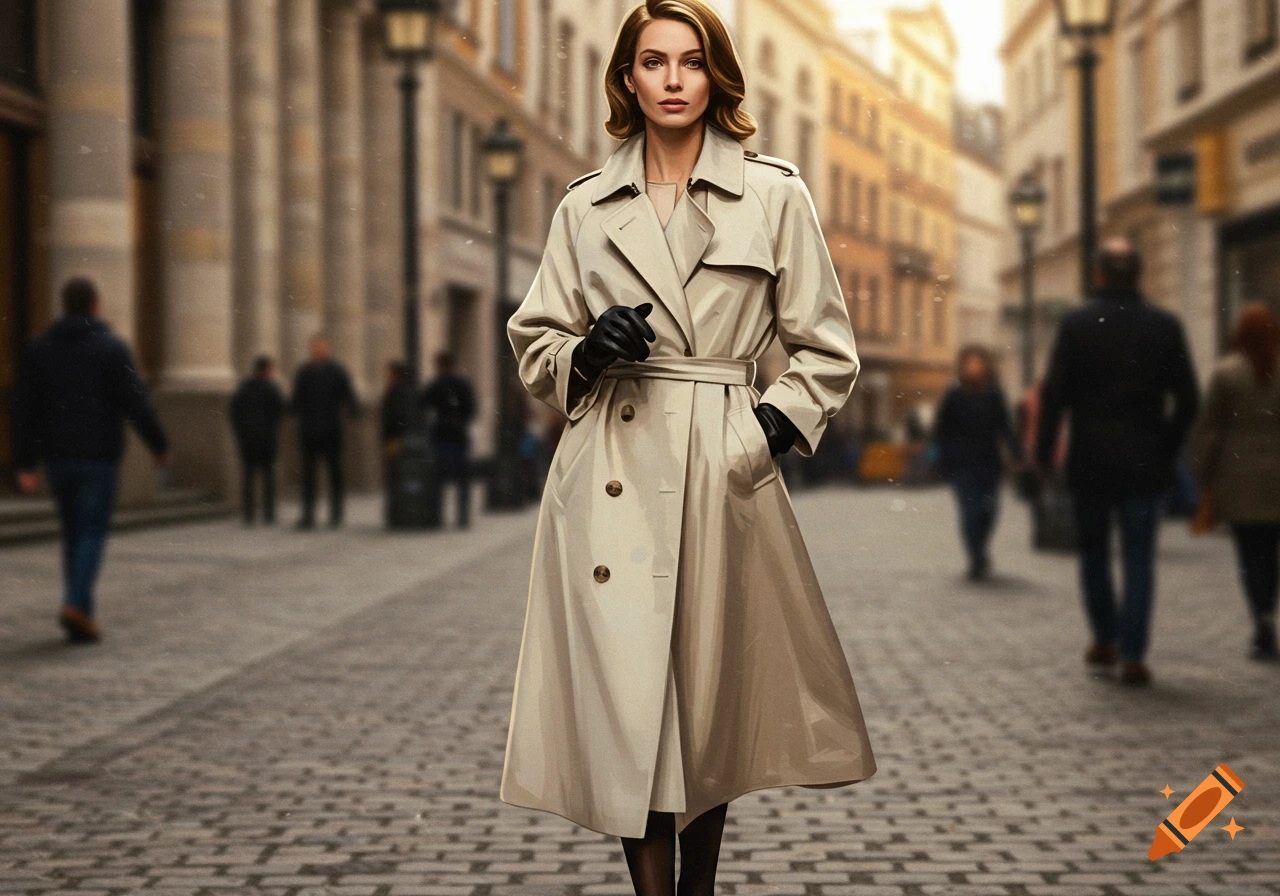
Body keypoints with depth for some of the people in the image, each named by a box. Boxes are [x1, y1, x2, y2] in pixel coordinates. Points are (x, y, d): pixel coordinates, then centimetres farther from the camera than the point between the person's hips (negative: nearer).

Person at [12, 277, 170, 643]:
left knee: (73, 533, 14)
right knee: (92, 534, -1)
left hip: (57, 457, 4)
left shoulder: (38, 348, 4)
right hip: (99, 457, -4)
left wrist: (25, 465, 1)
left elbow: (24, 410, 0)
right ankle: (76, 604, -20)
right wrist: (159, 446, 1)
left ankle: (82, 614, 14)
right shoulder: (112, 347, -6)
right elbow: (136, 403, -11)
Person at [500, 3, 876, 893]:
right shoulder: (585, 207, 9)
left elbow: (827, 350, 8)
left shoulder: (775, 195, 4)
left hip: (721, 476, -1)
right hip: (611, 477, 1)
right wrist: (590, 353, -6)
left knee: (712, 702, 7)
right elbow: (534, 347, 15)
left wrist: (769, 430, -6)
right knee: (626, 702, -4)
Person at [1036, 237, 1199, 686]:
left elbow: (1055, 393, -8)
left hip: (1090, 460, 0)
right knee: (1139, 559, 2)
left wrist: (1043, 451, 1)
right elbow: (1187, 399, 1)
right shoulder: (1165, 326, 0)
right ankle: (1133, 655, -4)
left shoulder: (1076, 323, -5)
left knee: (1094, 552, 16)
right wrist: (1167, 449, 13)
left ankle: (1104, 641, 23)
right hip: (1144, 462, 1)